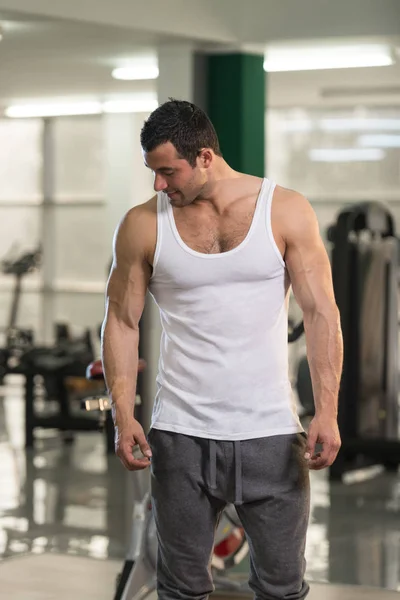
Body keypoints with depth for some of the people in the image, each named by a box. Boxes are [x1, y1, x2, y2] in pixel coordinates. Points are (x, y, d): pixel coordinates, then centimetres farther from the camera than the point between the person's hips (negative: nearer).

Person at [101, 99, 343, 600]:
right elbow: (122, 321, 4)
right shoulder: (143, 225, 0)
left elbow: (321, 314, -3)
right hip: (180, 435, 1)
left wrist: (327, 411, -12)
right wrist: (123, 414, -7)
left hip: (271, 432, -1)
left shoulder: (286, 211, -2)